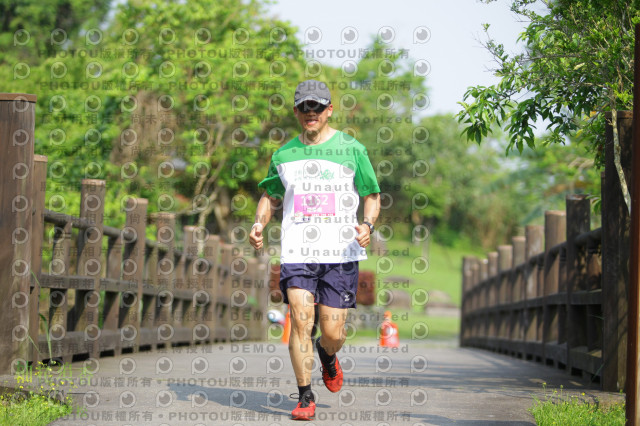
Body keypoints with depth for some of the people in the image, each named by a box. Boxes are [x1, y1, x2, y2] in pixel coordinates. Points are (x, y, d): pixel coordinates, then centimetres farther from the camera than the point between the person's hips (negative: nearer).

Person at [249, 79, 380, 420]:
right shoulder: (284, 155, 11)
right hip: (297, 252, 1)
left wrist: (367, 224, -11)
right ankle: (305, 398, -2)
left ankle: (327, 355, 35)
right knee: (300, 320, -13)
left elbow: (372, 196, 9)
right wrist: (259, 224, 5)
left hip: (341, 254, -1)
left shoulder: (351, 150, 4)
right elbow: (270, 196, 24)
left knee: (333, 333, -2)